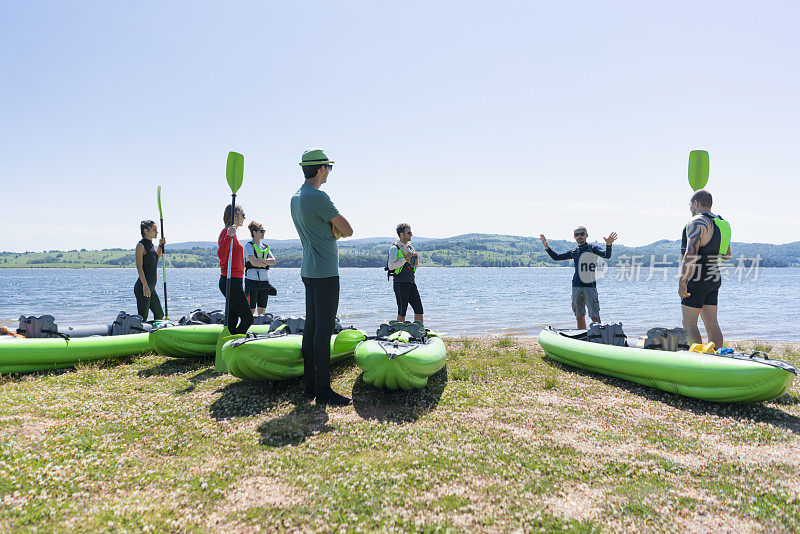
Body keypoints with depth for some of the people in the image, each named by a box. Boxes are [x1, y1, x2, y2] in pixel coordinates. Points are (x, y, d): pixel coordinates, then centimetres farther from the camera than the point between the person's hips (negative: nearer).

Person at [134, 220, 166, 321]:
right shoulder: (141, 245, -11)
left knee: (159, 314, 13)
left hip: (151, 288, 9)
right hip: (143, 287, -9)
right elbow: (139, 267, -18)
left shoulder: (150, 244, 14)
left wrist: (160, 246, 18)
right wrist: (145, 285, -24)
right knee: (143, 317, -6)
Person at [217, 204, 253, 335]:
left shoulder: (230, 233, 17)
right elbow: (221, 255, -29)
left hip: (233, 282, 10)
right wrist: (229, 236, -38)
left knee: (233, 320, 12)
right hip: (232, 282, -10)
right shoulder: (227, 232, -12)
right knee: (248, 319, -8)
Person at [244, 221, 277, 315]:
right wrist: (266, 264, -1)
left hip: (264, 281, 6)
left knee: (262, 311, 7)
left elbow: (273, 261, 3)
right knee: (251, 311, -6)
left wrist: (261, 260, -12)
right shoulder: (249, 245, -2)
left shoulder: (265, 247, 17)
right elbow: (253, 262, -15)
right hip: (252, 279, -6)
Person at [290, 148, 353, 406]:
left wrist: (333, 228, 0)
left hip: (308, 271, 10)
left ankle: (310, 385, 17)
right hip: (325, 272, -10)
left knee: (311, 327, 11)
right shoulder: (318, 197, -14)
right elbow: (347, 231, -11)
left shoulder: (295, 198, 16)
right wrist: (337, 227, 8)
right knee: (324, 330, -7)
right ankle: (323, 391, -2)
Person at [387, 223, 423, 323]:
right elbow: (391, 266, -16)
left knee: (419, 309, 3)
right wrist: (405, 258, -17)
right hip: (400, 283, -7)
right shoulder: (394, 248, -5)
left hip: (411, 282, 7)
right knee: (402, 312, -2)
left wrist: (416, 259, 4)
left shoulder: (410, 247, 17)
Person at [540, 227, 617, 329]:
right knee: (579, 316, 9)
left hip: (590, 286, -5)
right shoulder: (573, 252, 15)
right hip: (576, 286, 5)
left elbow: (607, 255, -15)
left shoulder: (593, 248, 2)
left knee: (594, 316, -9)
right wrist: (546, 247, 11)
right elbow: (556, 257, 22)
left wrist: (608, 245, -34)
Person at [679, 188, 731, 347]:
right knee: (712, 324, 9)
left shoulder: (696, 222, -12)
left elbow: (691, 254, -22)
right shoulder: (722, 223, 16)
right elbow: (727, 255, 24)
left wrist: (682, 282, -22)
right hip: (714, 278, 9)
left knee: (689, 323, -5)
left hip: (697, 279, -9)